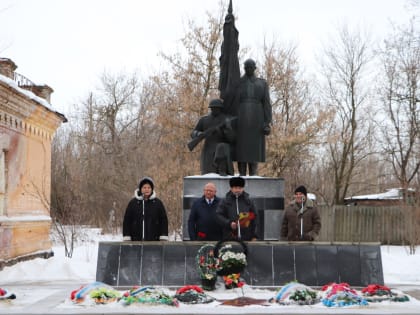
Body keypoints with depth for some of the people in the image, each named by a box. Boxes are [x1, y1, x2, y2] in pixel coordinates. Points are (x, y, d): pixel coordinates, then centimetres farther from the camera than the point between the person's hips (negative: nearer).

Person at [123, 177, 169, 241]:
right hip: (136, 241, 0)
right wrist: (127, 238, 0)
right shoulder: (133, 203, 6)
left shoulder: (158, 203, 7)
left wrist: (163, 238, -1)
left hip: (154, 241, 0)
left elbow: (164, 221, 6)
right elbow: (126, 221, 7)